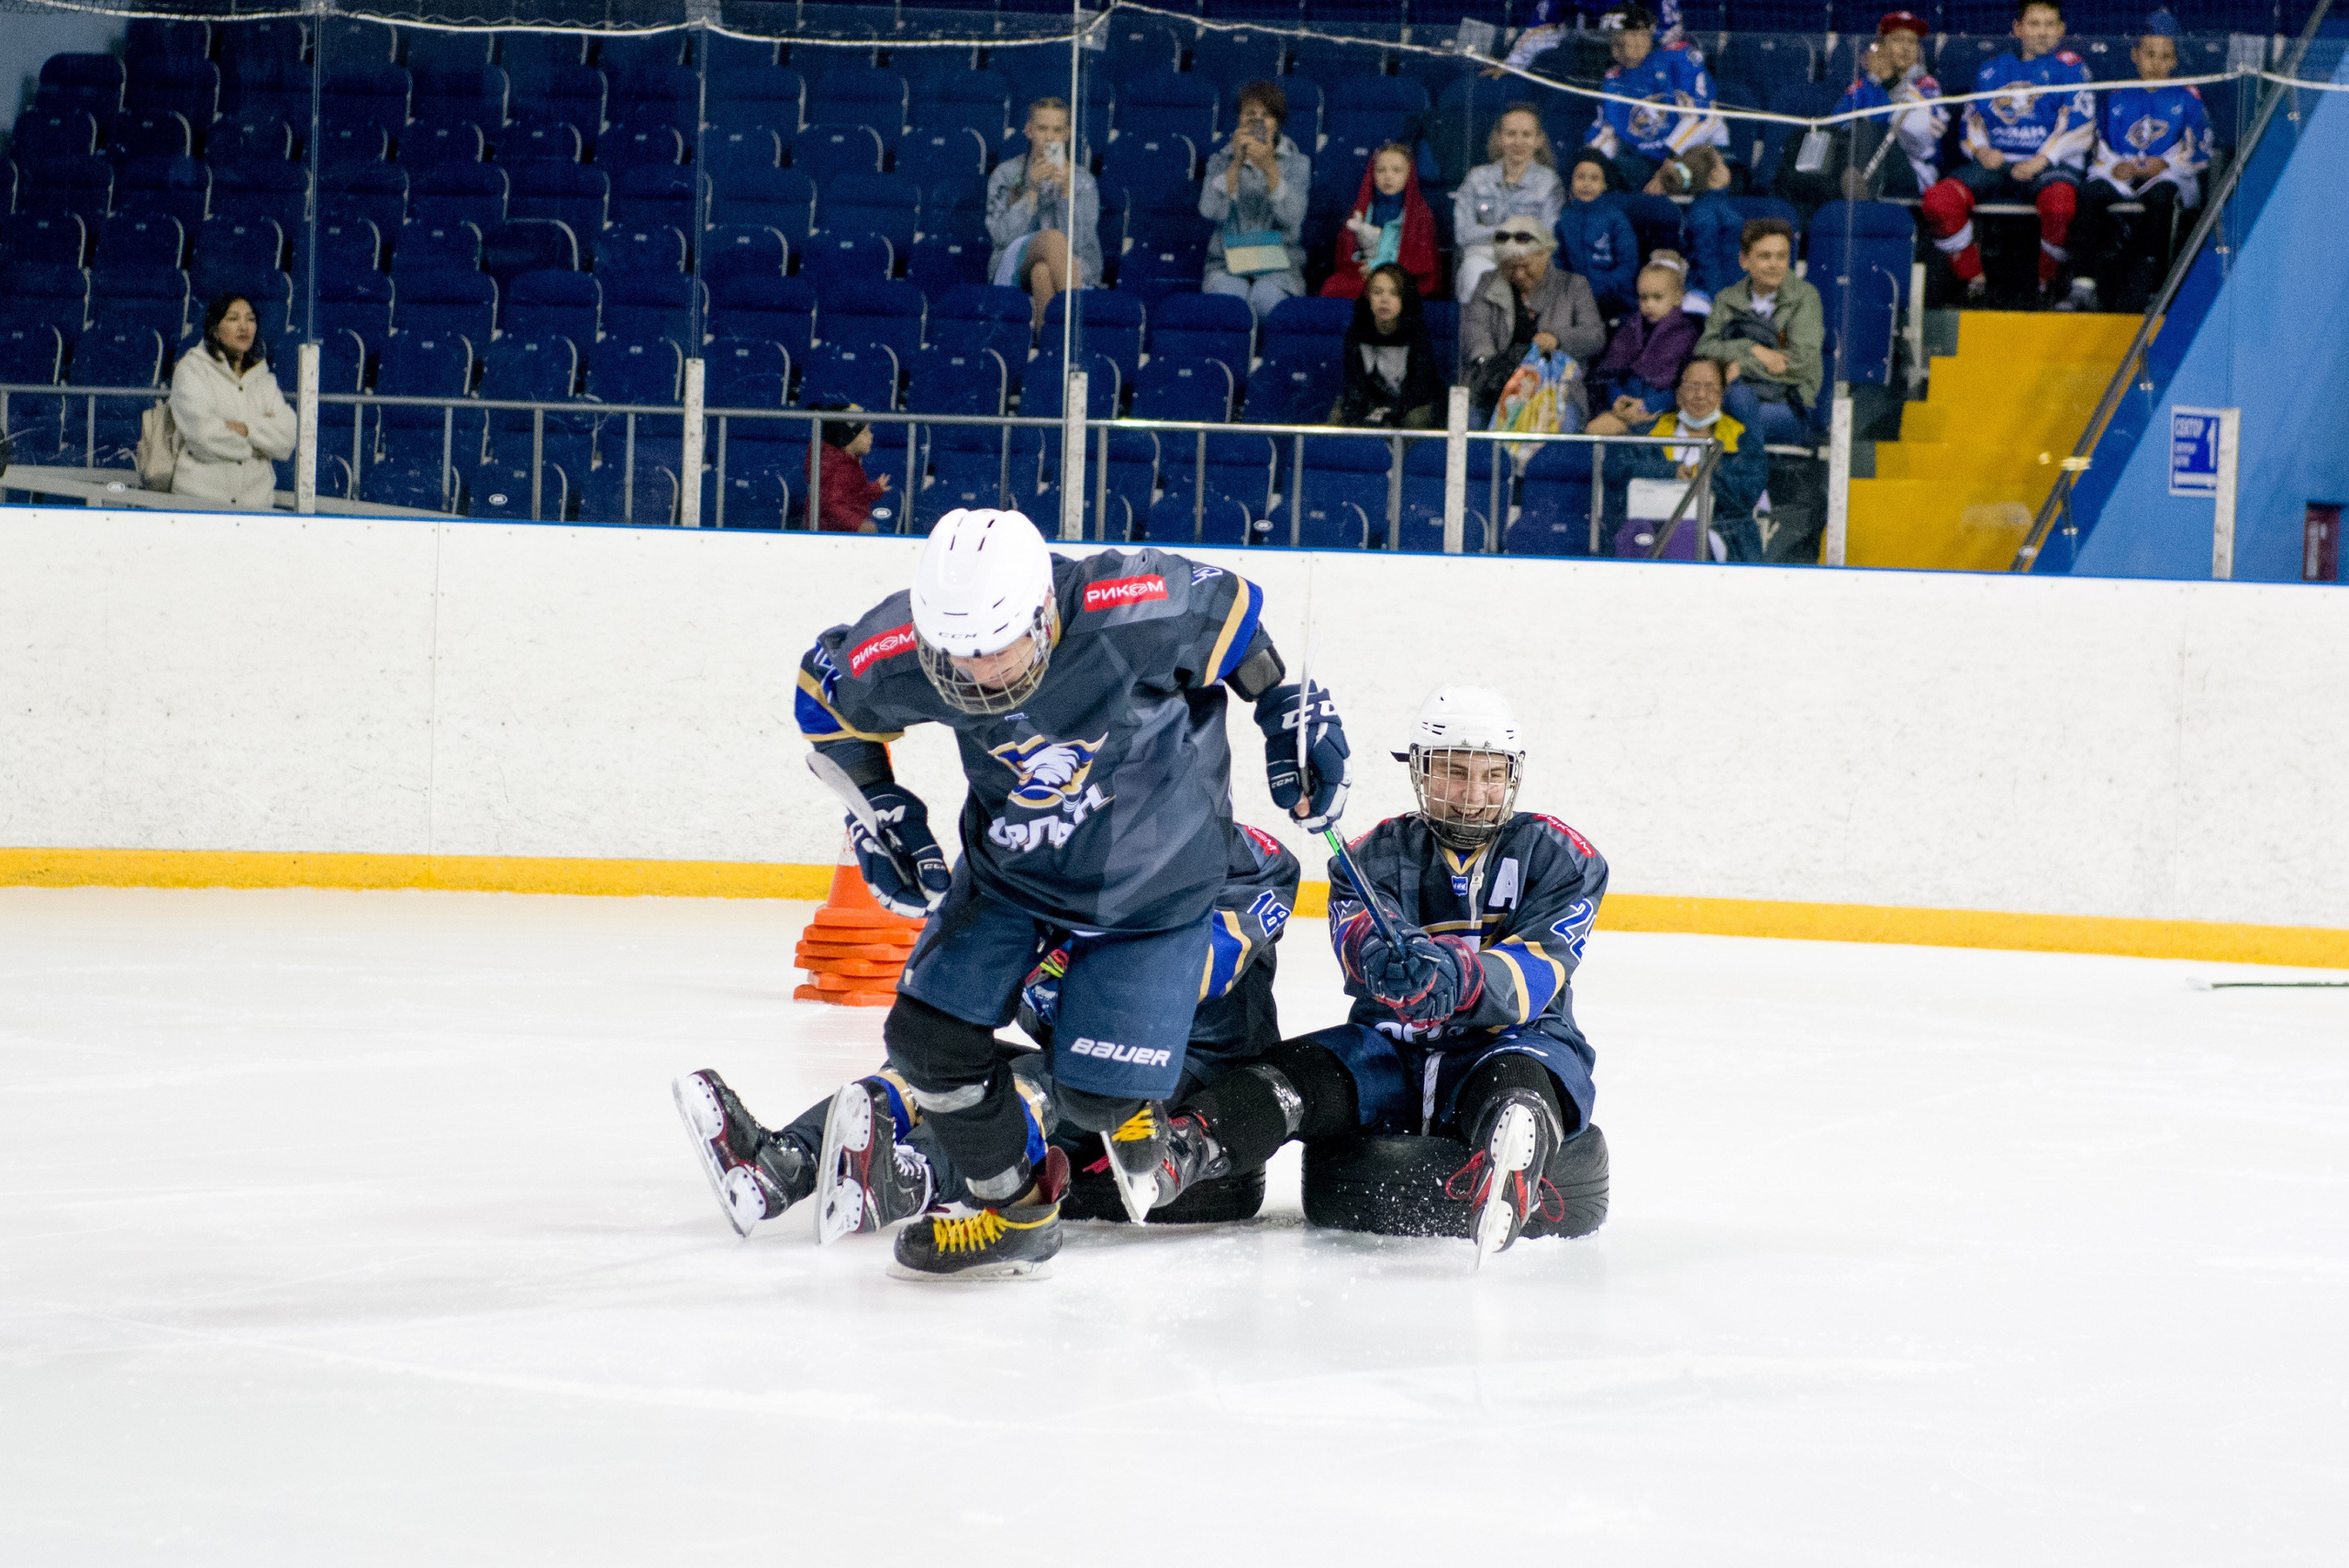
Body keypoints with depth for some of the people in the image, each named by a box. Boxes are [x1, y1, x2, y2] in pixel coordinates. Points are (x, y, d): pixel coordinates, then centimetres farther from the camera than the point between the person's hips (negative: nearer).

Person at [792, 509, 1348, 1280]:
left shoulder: (1139, 610, -35)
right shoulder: (901, 654, -26)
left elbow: (1232, 613, -12)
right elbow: (828, 697, -2)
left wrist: (1294, 714, -5)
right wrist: (877, 809, -5)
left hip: (1152, 880, -3)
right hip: (1009, 868, 3)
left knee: (1096, 1092, -8)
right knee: (929, 1034, -4)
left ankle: (1131, 1110, 32)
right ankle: (1015, 1210, 21)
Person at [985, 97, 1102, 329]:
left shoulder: (1082, 180, 10)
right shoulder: (1006, 175, 12)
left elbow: (1077, 240, -5)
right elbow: (1002, 235, -3)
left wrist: (1067, 191, -16)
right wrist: (1032, 191, -12)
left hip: (1072, 273, 0)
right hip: (1015, 269, 0)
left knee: (1042, 271, -39)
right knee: (1052, 237, -36)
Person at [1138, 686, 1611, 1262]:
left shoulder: (1557, 856, 0)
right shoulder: (1377, 856, 7)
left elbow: (1535, 975, -15)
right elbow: (1359, 932, -15)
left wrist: (1461, 979, -38)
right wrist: (1383, 956, -42)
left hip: (1512, 1041, -4)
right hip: (1394, 1045, 4)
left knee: (1518, 1080, -39)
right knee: (1293, 1074, -23)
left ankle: (1511, 1172, -75)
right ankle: (1172, 1155, -48)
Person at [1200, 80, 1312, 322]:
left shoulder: (1297, 163, 10)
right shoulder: (1222, 161, 12)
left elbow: (1292, 218, -10)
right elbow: (1211, 211, -7)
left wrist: (1270, 168, -20)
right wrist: (1236, 163, -14)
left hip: (1279, 267, 0)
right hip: (1227, 264, 0)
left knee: (1266, 298, -34)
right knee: (1230, 296, -34)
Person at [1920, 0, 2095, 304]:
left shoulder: (2069, 67, 9)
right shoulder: (1992, 71, 21)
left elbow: (2080, 127, -1)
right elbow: (1972, 123, 21)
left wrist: (2041, 160, -14)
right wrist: (1981, 150, -3)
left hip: (2049, 164, -3)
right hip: (1995, 162, 4)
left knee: (2060, 203, -40)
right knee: (1938, 200, -26)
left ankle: (2047, 284, -14)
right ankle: (1974, 281, -10)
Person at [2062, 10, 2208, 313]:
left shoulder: (2187, 99, 13)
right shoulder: (2118, 98, 19)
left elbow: (2199, 151, 4)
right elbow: (2100, 147, 13)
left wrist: (2165, 164, -13)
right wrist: (2114, 166, -9)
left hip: (2168, 175, -2)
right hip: (2122, 174, 2)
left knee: (2161, 196, -38)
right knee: (2092, 193, -31)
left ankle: (2138, 287, -42)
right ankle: (2085, 285, -35)